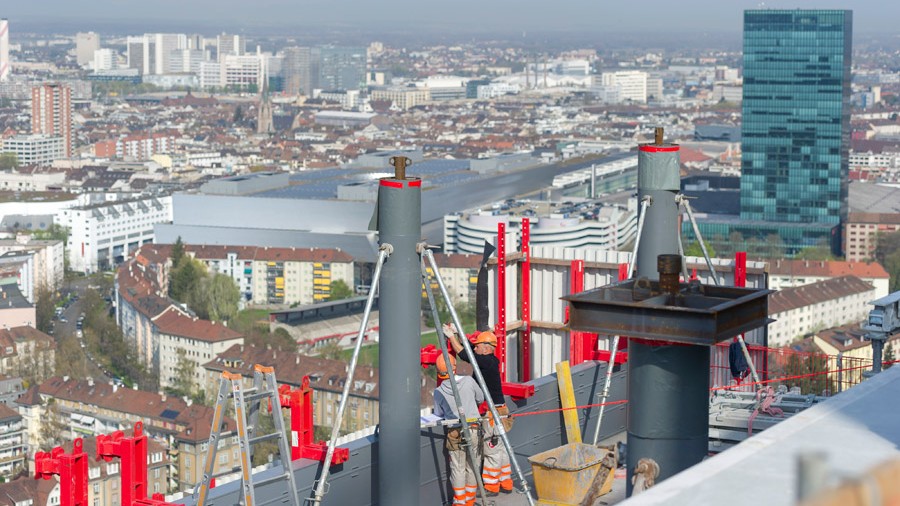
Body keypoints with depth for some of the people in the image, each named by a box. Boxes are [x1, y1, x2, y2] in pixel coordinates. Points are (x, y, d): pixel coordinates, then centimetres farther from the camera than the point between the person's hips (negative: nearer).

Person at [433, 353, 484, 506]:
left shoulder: (439, 392, -4)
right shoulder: (468, 381, -4)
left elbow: (438, 415, 5)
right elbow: (480, 399, 11)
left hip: (454, 434, 0)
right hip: (474, 430, 0)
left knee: (458, 469, 8)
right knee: (472, 468, 11)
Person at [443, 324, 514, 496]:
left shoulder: (487, 362, -18)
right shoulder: (489, 361, 10)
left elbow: (464, 354, -19)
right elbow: (467, 351, 17)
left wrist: (451, 336, -10)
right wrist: (455, 334, 10)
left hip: (494, 413, -10)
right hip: (497, 411, 10)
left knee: (492, 450, -3)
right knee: (500, 448, 14)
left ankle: (492, 486, 3)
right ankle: (505, 484, 20)